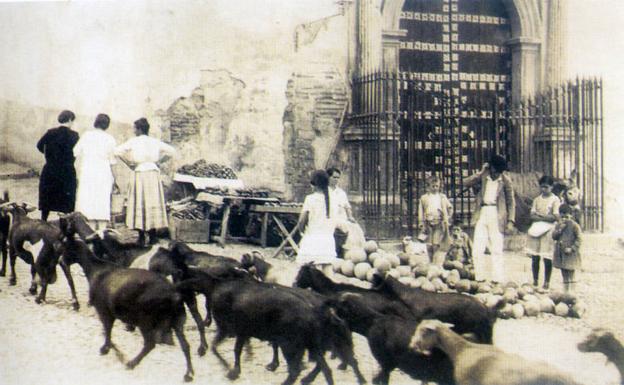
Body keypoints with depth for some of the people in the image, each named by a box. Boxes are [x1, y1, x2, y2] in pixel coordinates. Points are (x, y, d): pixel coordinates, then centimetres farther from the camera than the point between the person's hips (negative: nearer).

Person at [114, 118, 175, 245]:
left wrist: (129, 163, 2)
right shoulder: (155, 141, 7)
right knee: (153, 202, 6)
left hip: (139, 173, -3)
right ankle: (153, 236, 5)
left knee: (140, 203, 2)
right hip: (154, 172, 3)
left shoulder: (133, 141, -1)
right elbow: (171, 151, 7)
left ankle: (141, 236, 0)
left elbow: (117, 151, -9)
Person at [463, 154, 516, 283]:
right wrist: (481, 173, -3)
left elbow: (511, 202, 5)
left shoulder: (505, 181, 3)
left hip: (496, 216, -3)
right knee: (477, 249, -1)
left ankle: (497, 280, 0)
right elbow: (466, 183, 0)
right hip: (482, 214, 3)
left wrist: (511, 221, -3)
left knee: (496, 250, -4)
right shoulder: (483, 177, 9)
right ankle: (480, 279, 6)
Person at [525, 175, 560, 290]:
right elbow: (532, 215, 5)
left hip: (548, 230, -4)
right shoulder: (537, 199, 13)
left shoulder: (555, 200, 0)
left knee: (547, 258, -4)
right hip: (536, 229, 4)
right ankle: (535, 281, 10)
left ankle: (547, 282, 4)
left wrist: (539, 216, -6)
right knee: (534, 257, 2)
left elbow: (555, 217, -9)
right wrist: (545, 217, -11)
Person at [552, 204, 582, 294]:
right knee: (564, 274, 12)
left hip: (570, 254, -6)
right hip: (560, 254, 6)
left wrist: (572, 248, -17)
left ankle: (572, 292, -1)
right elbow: (554, 236, 3)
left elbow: (578, 239, -9)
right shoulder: (558, 225, 11)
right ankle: (566, 291, 18)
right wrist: (559, 230, -12)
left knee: (571, 274, -4)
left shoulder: (574, 225, -7)